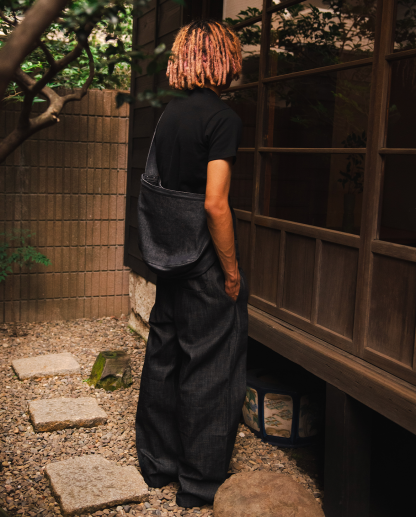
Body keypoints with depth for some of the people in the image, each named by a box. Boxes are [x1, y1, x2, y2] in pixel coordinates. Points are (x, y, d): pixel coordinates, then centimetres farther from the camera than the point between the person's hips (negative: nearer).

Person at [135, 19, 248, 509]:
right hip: (207, 266, -8)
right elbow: (215, 204, -22)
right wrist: (232, 269, -13)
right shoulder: (222, 117, -15)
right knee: (210, 372, 4)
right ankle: (202, 483, 17)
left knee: (163, 359, 16)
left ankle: (157, 463, 31)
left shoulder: (169, 113, 9)